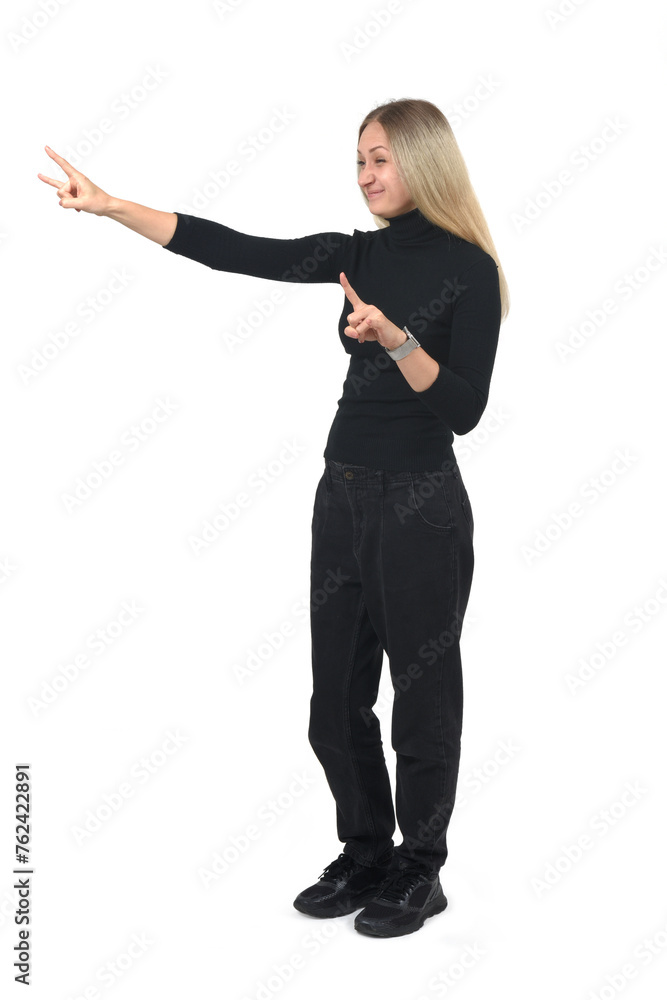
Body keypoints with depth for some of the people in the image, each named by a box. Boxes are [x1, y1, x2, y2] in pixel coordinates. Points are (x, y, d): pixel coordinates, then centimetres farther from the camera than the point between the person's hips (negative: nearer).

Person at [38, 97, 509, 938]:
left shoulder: (468, 270, -8)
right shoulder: (360, 254, 8)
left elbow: (463, 410, -13)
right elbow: (231, 250, 2)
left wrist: (394, 336, -26)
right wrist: (108, 205, -3)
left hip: (420, 507, -6)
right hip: (342, 496, 6)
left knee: (421, 696, 6)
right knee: (336, 696, 13)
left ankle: (419, 875, 24)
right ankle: (364, 855, 31)